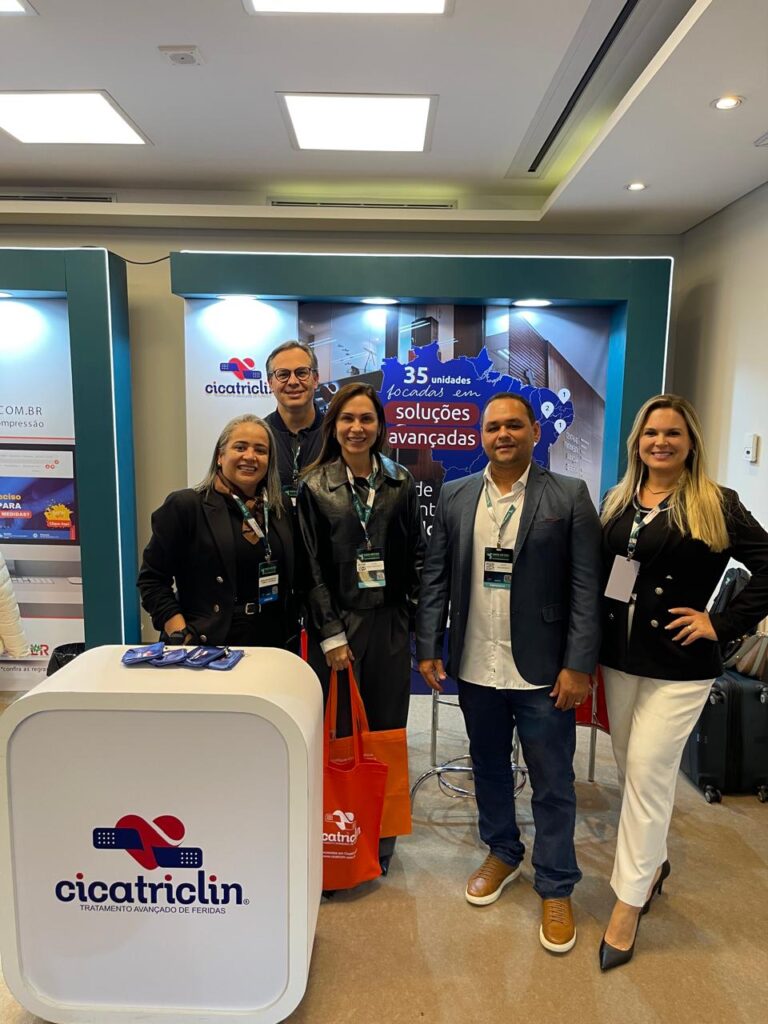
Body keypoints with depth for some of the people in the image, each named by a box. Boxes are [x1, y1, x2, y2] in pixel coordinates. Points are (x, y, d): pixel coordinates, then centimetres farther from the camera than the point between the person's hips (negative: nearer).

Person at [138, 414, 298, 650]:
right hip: (208, 649, -4)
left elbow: (289, 584, 12)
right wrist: (182, 636, -14)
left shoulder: (280, 513, 7)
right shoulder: (185, 506, -6)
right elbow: (151, 578, -5)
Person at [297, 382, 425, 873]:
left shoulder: (400, 482, 5)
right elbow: (312, 567, -4)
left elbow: (417, 556, 7)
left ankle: (380, 842, 28)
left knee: (386, 731, 10)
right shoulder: (314, 486, -1)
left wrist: (414, 618, 1)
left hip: (389, 624, 2)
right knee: (339, 734, 5)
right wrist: (331, 634, -8)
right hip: (335, 624, -2)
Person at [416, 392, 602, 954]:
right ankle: (502, 853, 44)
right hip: (476, 669, 4)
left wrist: (579, 665, -12)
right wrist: (428, 648, 2)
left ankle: (556, 889, 31)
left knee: (553, 784, 10)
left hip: (543, 671, -3)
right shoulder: (455, 497, 4)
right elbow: (436, 577, 6)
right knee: (489, 768, 21)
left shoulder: (569, 496, -6)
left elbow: (587, 586, -8)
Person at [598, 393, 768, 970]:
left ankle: (628, 904, 14)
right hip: (619, 656, 5)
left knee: (648, 772, -2)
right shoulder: (618, 502, 6)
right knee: (631, 769, 16)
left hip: (679, 664, -5)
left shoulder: (716, 504, -7)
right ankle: (653, 863, 40)